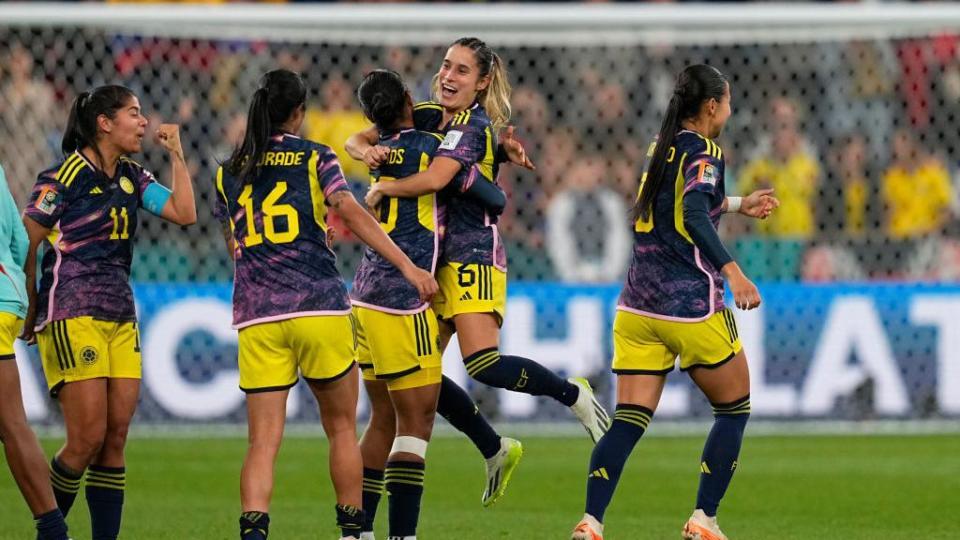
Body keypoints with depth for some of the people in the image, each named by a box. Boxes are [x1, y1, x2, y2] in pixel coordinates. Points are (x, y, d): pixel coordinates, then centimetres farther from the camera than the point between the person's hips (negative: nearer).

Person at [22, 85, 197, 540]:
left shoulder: (131, 177, 12)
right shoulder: (64, 177, -9)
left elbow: (183, 213, 6)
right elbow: (24, 247, -4)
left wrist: (176, 154, 3)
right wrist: (31, 312, 1)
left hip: (120, 316, 7)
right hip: (73, 315, -7)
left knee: (116, 437, 1)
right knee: (88, 438, -10)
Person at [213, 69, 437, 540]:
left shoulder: (229, 172, 14)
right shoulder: (315, 157, 3)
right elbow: (351, 213, -11)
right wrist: (408, 267, -15)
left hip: (256, 319, 2)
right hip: (320, 308, -2)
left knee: (263, 442, -2)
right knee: (341, 428, 14)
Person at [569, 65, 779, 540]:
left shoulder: (663, 147, 14)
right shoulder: (703, 153, -10)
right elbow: (695, 217, -26)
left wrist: (739, 205, 41)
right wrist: (732, 271, -34)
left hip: (638, 305, 7)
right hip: (691, 305, -7)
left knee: (628, 421, 1)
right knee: (734, 409, 11)